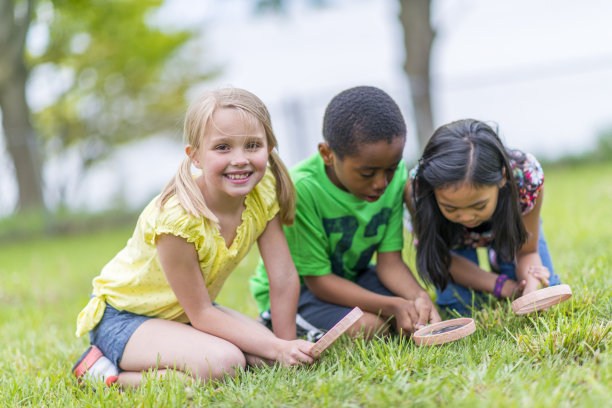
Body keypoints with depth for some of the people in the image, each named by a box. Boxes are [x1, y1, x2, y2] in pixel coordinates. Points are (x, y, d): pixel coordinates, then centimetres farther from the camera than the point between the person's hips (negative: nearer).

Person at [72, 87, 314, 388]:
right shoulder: (178, 217, -32)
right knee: (224, 362, -31)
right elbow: (201, 314, -24)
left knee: (267, 358, -13)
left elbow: (284, 276, -9)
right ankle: (106, 371, -12)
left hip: (185, 312, 8)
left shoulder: (263, 192, -14)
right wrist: (277, 348, -27)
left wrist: (287, 346, -13)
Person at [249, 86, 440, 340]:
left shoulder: (394, 175, -14)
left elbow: (390, 260, -11)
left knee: (415, 315, -16)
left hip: (353, 276, 6)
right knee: (368, 326, -28)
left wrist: (418, 296, -32)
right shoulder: (301, 190, -32)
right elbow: (319, 280, -25)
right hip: (294, 287, -5)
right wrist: (391, 306, -34)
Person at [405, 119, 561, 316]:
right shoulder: (416, 189, -43)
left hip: (504, 225, 1)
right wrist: (500, 285, -38)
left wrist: (531, 292, -47)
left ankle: (498, 260, 26)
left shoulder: (526, 176, -41)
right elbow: (440, 257, -25)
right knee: (459, 307, -17)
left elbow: (527, 252, -25)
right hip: (450, 235, -1)